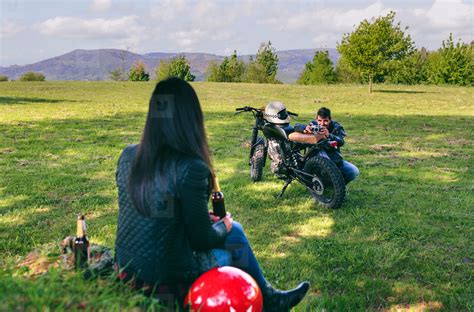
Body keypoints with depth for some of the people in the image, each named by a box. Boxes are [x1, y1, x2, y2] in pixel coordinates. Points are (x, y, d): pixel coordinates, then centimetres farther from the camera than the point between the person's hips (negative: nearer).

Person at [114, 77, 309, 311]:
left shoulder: (127, 156, -4)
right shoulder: (190, 168, -25)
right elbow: (202, 239, -16)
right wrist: (224, 226, 7)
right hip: (167, 279, -6)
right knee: (234, 232, 15)